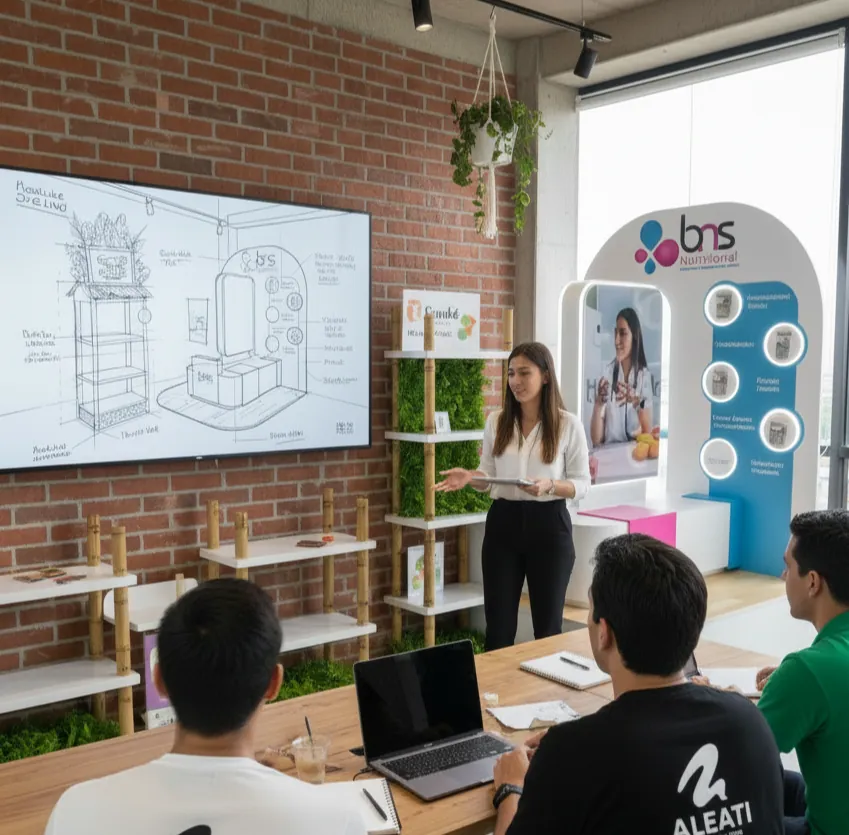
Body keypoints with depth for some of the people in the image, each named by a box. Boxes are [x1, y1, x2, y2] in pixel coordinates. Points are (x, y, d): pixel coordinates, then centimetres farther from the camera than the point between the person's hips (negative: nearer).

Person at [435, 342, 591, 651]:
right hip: (503, 524, 3)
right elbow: (489, 477, 10)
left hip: (549, 525, -2)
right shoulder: (496, 421, 4)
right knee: (498, 623, 7)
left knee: (548, 623, 10)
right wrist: (469, 477, -11)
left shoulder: (568, 424, -5)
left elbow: (582, 484, -2)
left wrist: (550, 486, -21)